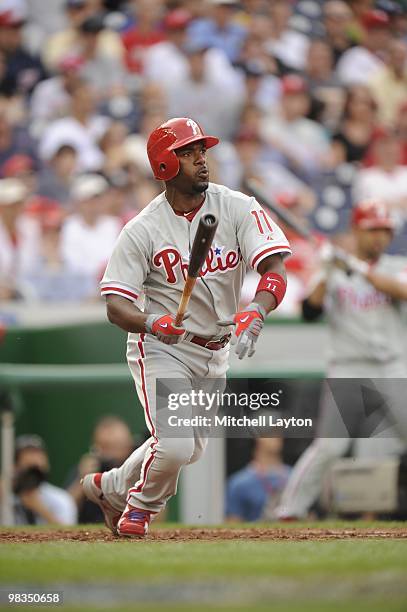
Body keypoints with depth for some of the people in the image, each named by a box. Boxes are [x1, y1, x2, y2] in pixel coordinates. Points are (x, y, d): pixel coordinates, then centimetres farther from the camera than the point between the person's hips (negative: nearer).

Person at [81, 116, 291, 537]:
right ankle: (141, 505, 13)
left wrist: (255, 313, -40)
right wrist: (154, 323, -39)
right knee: (175, 445, -19)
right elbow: (116, 307, -17)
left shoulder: (238, 209, -11)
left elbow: (275, 272, -19)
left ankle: (109, 487, 42)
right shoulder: (142, 230, -15)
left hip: (215, 351, 5)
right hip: (161, 347, -5)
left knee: (190, 449, 17)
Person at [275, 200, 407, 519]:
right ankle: (289, 511, -3)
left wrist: (360, 269, -18)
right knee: (330, 445, -11)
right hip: (348, 368, -1)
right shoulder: (337, 273, 7)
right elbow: (310, 311, -4)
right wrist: (327, 275, -16)